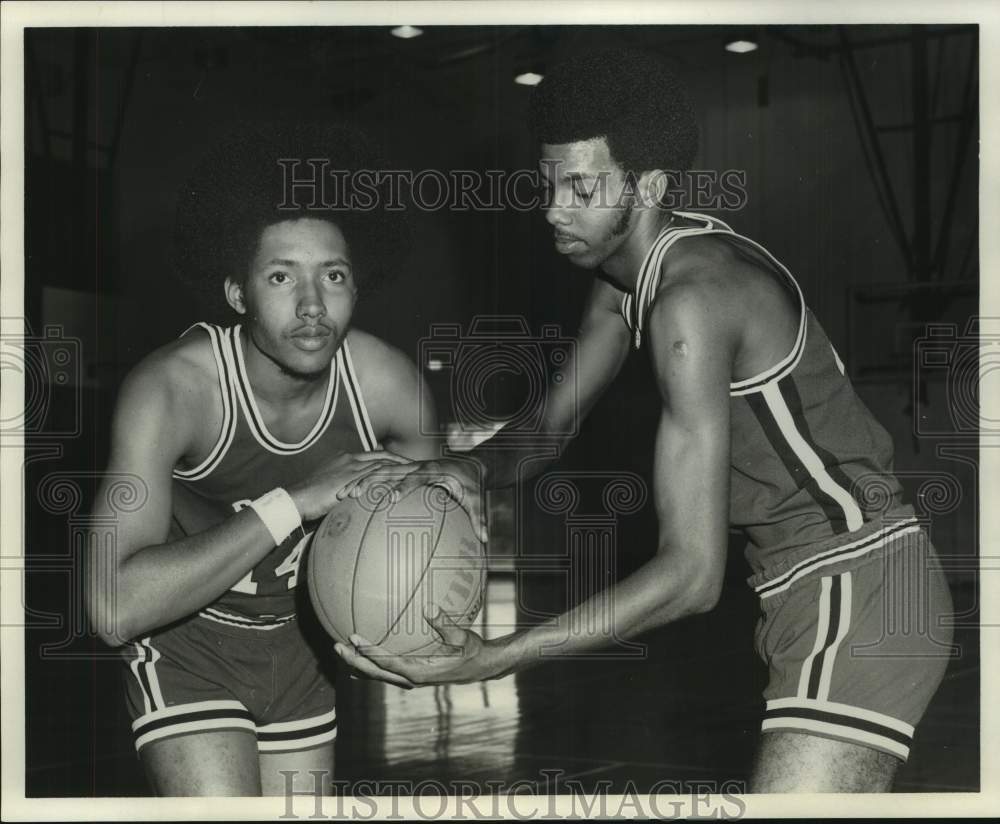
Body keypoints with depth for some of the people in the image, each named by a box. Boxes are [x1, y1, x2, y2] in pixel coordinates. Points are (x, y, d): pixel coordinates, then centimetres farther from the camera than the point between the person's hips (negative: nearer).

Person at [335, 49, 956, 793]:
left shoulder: (692, 299, -24)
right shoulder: (629, 264, 6)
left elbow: (693, 575, -26)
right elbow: (549, 426, 13)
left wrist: (494, 659, -29)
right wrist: (470, 469, -11)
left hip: (858, 590, -10)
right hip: (806, 590, 10)